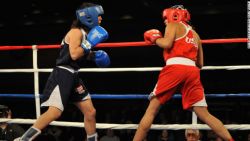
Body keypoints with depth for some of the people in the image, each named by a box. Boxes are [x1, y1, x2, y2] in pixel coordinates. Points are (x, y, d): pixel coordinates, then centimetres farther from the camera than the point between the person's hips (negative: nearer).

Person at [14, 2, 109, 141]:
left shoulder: (86, 33, 15)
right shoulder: (76, 32, -11)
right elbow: (74, 54, -24)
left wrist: (95, 55, 14)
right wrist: (90, 43, -18)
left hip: (73, 76, 10)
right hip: (63, 75, -10)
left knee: (90, 112, 8)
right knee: (55, 112, -19)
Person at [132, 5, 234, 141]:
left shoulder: (173, 25, 13)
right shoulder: (195, 34, 30)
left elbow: (167, 44, -7)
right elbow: (200, 64, 27)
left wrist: (155, 39, 11)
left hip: (175, 67, -5)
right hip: (192, 71, 5)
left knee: (151, 110, 0)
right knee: (205, 115, 3)